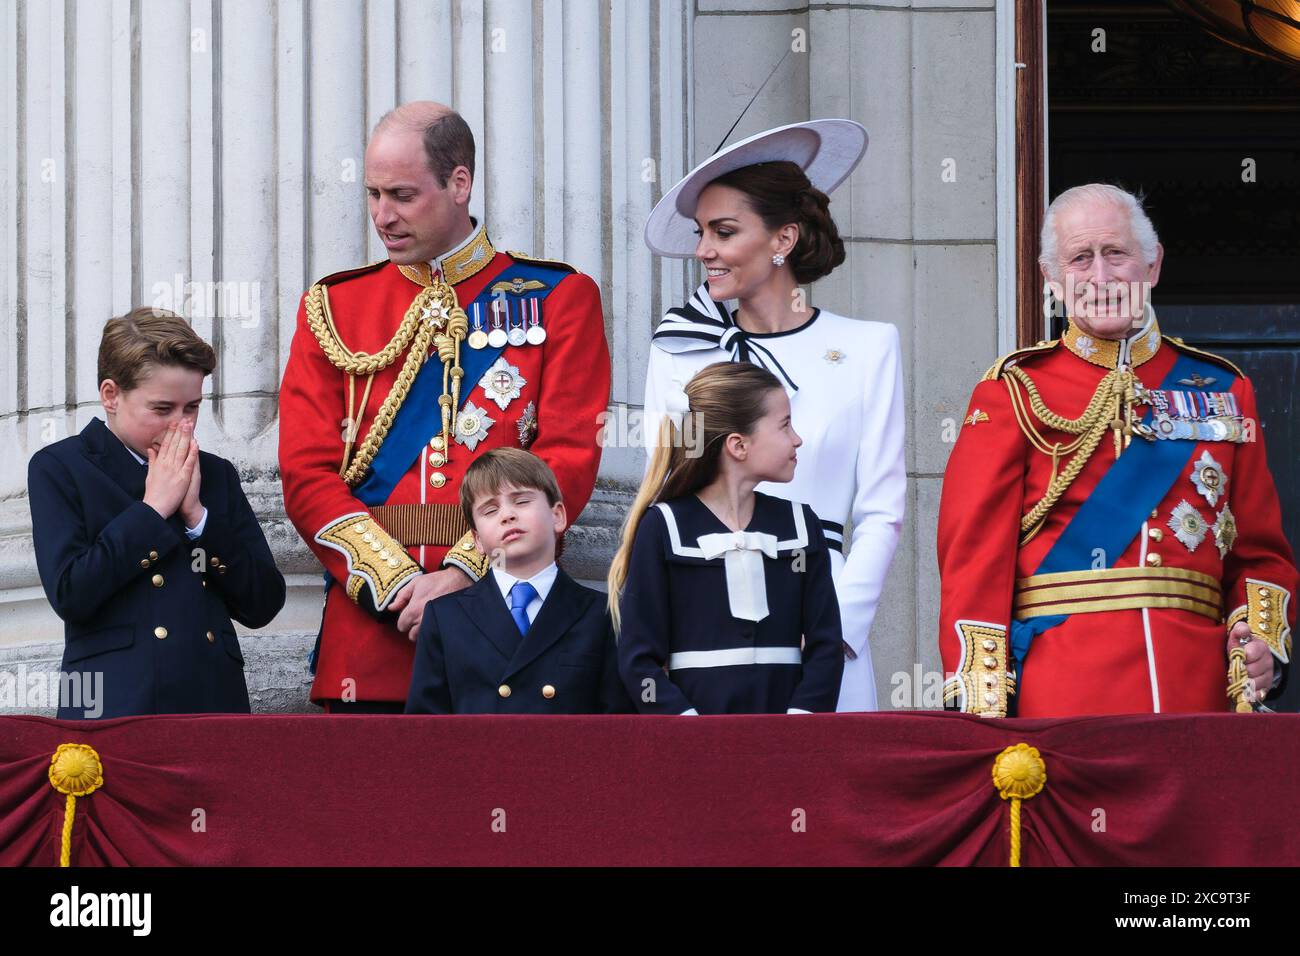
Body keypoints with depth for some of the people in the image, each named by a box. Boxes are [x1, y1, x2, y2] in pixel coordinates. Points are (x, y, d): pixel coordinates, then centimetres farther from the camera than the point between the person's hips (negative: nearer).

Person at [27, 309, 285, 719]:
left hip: (214, 702, 4)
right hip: (114, 708, -4)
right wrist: (153, 509, -6)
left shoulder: (216, 474, 18)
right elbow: (69, 594, -10)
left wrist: (197, 515, -1)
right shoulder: (59, 469, 4)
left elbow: (262, 606, 10)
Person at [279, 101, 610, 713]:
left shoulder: (560, 300, 6)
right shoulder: (332, 308, 12)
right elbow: (308, 475, 4)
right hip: (369, 624, 2)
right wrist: (398, 584, -11)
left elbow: (567, 461, -3)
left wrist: (461, 576, -15)